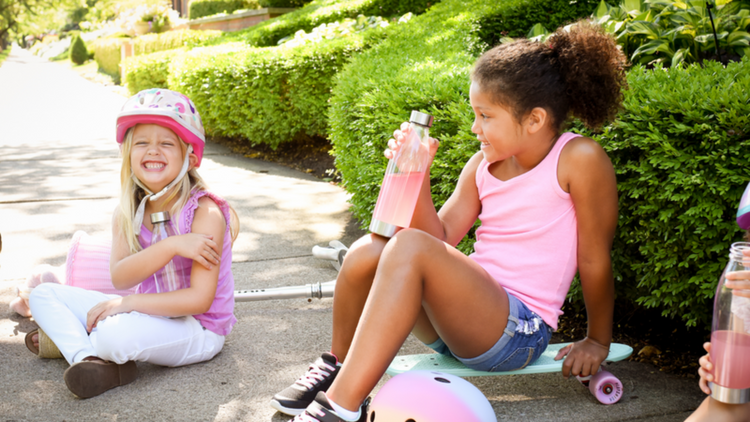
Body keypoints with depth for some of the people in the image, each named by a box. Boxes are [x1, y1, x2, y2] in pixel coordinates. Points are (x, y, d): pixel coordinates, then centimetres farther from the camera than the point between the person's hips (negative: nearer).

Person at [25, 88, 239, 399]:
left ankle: (63, 337, -6)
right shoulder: (128, 213, -1)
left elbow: (200, 299, -24)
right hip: (150, 313, 7)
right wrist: (172, 246, -31)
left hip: (198, 330, -7)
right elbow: (120, 277, -16)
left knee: (114, 333, -37)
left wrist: (126, 303, -23)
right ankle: (87, 358, -21)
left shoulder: (204, 213, -20)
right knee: (43, 295, 2)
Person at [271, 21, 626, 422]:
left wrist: (597, 341, 2)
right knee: (367, 251, -17)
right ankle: (337, 367, 7)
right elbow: (442, 237, 3)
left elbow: (595, 258, -6)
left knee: (409, 247, -29)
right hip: (462, 316, 7)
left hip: (518, 331, -6)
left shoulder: (580, 159, -11)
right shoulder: (482, 166, 9)